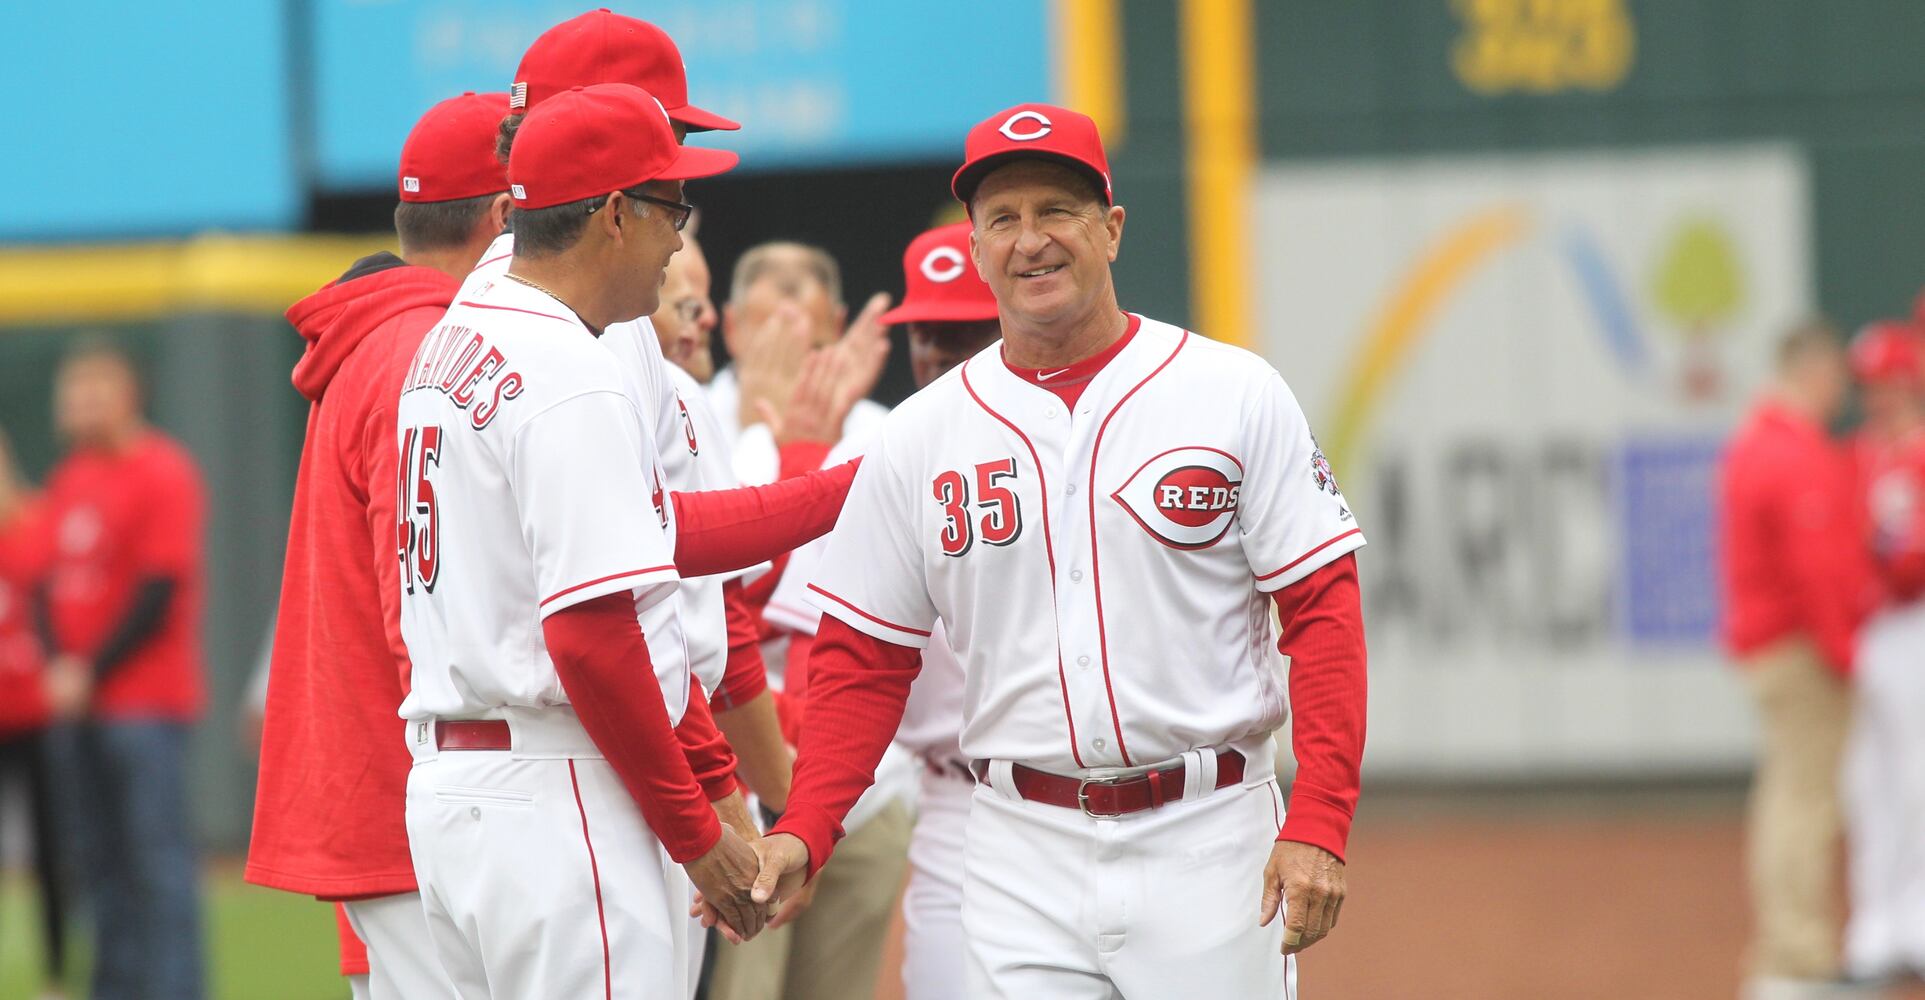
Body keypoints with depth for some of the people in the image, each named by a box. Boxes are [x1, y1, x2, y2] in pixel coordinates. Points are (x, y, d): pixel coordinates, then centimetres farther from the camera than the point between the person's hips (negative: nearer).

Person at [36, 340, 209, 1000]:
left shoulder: (162, 474, -8)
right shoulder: (70, 479, 16)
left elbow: (159, 592, -14)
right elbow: (51, 581, 16)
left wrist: (93, 672, -13)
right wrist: (58, 665, -1)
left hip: (145, 705, -8)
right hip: (78, 705, 8)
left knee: (157, 854, -10)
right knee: (97, 853, 8)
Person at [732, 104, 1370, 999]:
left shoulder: (1236, 396, 0)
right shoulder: (920, 437, 7)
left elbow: (1323, 610, -3)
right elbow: (864, 656, 10)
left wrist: (1317, 824, -13)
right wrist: (803, 832, -5)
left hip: (1207, 835, -2)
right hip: (1024, 857, 2)